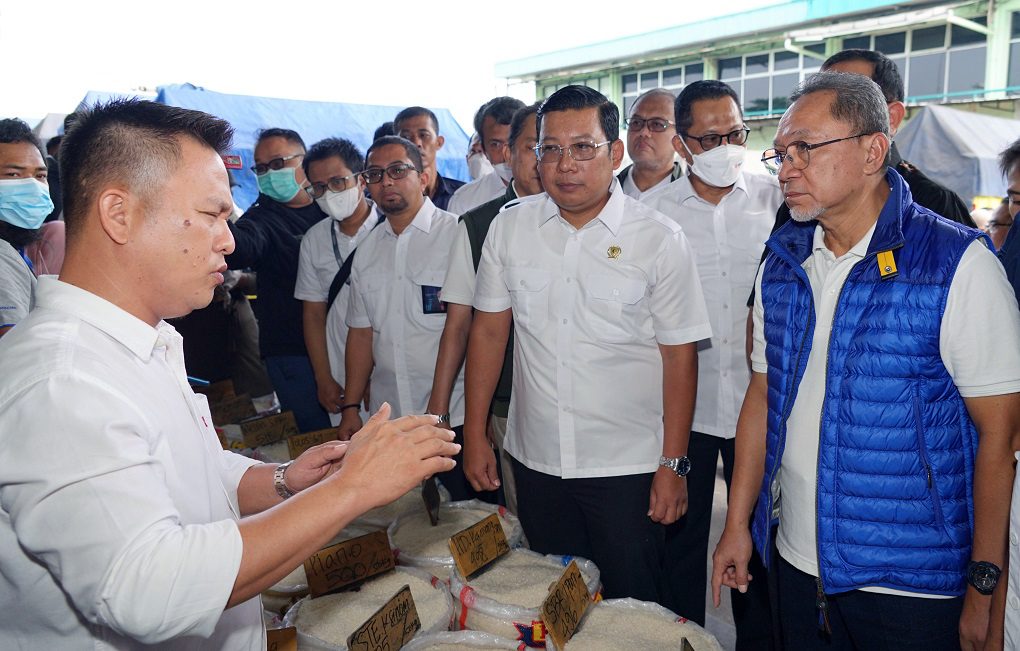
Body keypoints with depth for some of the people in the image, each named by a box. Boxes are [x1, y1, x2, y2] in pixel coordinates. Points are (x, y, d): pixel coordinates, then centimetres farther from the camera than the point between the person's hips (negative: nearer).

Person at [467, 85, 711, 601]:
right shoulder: (510, 227, 0)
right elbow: (489, 330, 5)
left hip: (629, 467, -3)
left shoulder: (660, 239, -9)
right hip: (535, 460, 3)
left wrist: (673, 465, -8)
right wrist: (475, 433, 4)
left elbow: (679, 355, -7)